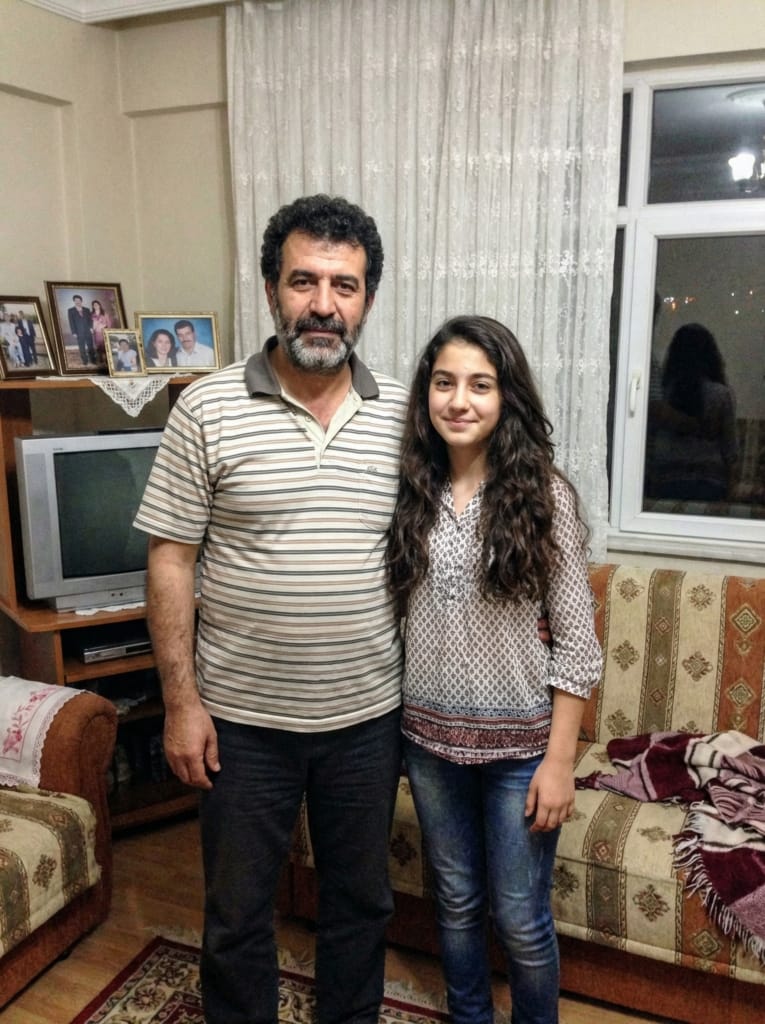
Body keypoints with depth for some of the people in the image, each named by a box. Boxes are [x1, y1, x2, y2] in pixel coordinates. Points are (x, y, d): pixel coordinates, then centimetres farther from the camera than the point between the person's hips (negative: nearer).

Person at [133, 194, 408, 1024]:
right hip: (243, 716, -2)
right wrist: (181, 700, -8)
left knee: (360, 896, 22)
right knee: (237, 908, 17)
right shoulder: (207, 409, -9)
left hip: (368, 714, 2)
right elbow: (170, 561, -7)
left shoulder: (403, 414, -2)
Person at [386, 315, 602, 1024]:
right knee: (456, 903, 22)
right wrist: (387, 728, 2)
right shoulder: (409, 493, -3)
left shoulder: (543, 495, -12)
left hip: (519, 739, -3)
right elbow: (386, 616, 5)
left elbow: (576, 640, -10)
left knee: (520, 920, 12)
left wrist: (559, 759, -11)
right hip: (430, 734, 3)